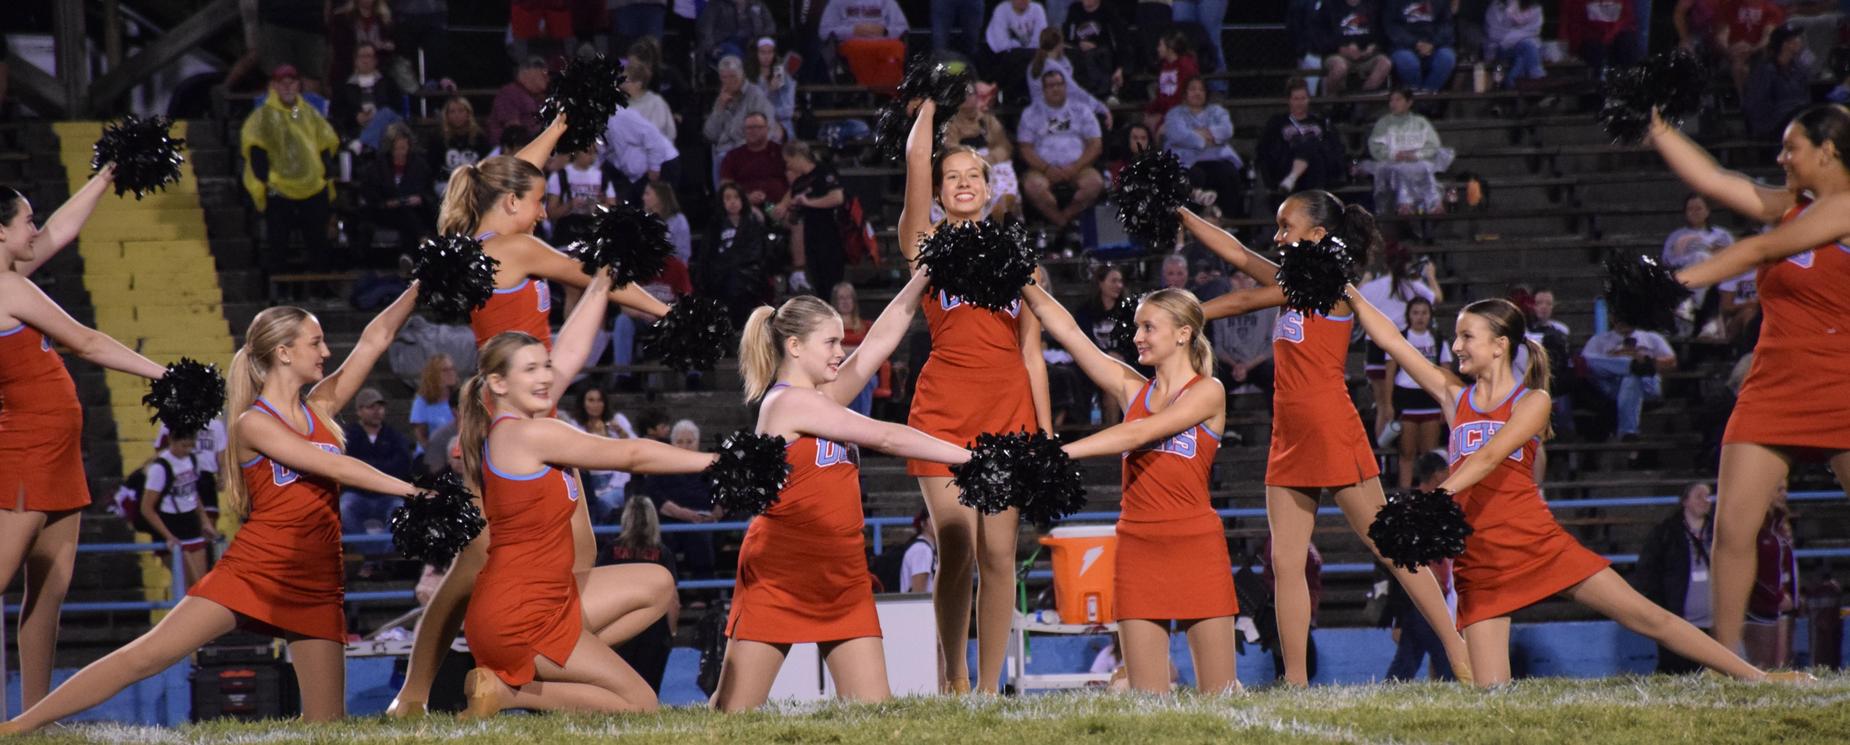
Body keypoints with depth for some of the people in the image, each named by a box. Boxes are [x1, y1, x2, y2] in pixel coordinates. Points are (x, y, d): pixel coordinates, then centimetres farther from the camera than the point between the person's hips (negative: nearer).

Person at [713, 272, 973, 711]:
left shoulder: (822, 399, 11)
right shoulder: (791, 401, -11)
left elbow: (881, 339, 10)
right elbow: (885, 438, -11)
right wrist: (970, 456, -7)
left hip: (840, 575, 8)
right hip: (780, 572, -8)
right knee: (732, 714, -3)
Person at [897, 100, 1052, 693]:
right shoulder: (927, 243, 8)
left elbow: (1031, 351, 14)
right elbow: (917, 155, -6)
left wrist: (1047, 433, 10)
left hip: (1009, 408, 3)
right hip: (944, 409, -3)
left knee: (999, 555, 1)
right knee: (957, 551, -9)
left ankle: (989, 688, 4)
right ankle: (953, 680, 0)